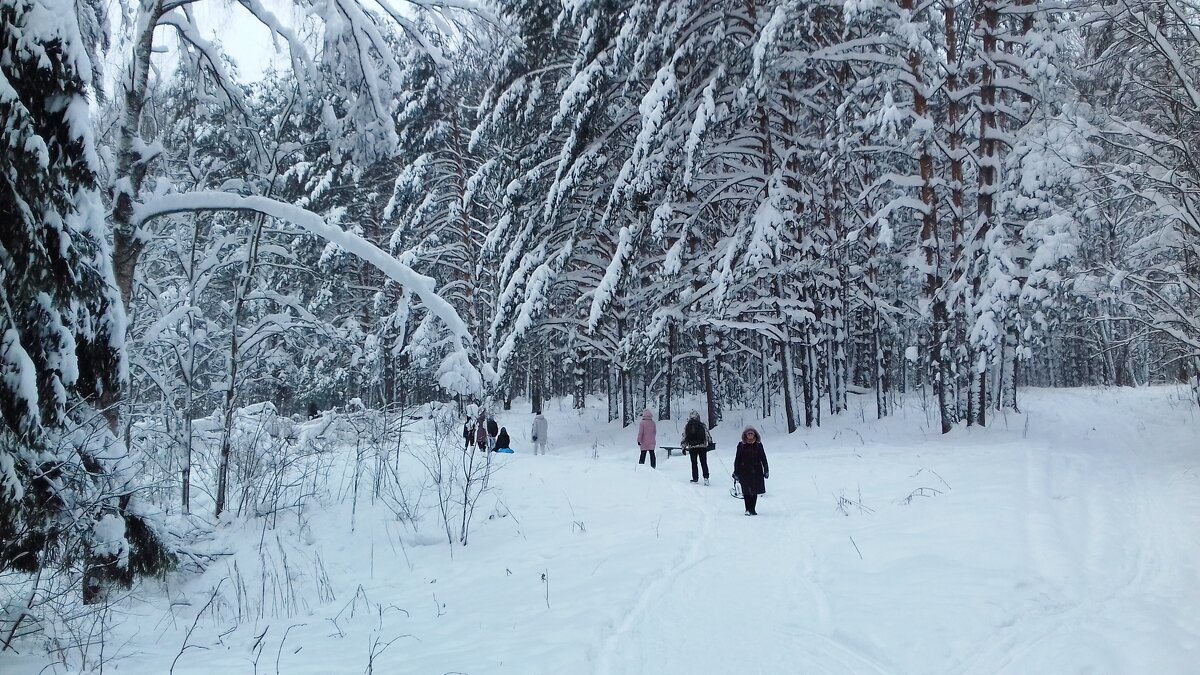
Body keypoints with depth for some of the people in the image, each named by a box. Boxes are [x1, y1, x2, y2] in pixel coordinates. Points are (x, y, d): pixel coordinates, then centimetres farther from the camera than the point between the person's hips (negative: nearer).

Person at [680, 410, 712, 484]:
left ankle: (695, 478, 11)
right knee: (704, 463, 5)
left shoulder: (687, 426, 2)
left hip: (692, 447, 1)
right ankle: (706, 478, -7)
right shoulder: (702, 425, -2)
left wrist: (683, 447, 14)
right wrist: (710, 443, 10)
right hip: (702, 447, -1)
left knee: (694, 463, 12)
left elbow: (684, 437, 6)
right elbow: (707, 435, -1)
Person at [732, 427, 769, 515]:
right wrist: (736, 472, 2)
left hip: (756, 471, 1)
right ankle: (748, 509, 2)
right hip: (744, 471, -1)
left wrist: (766, 470, 6)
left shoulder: (758, 445, 5)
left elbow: (763, 458, 10)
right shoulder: (741, 445, 2)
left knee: (755, 491, 4)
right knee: (746, 491, -4)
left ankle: (753, 509, 14)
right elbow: (737, 459, 4)